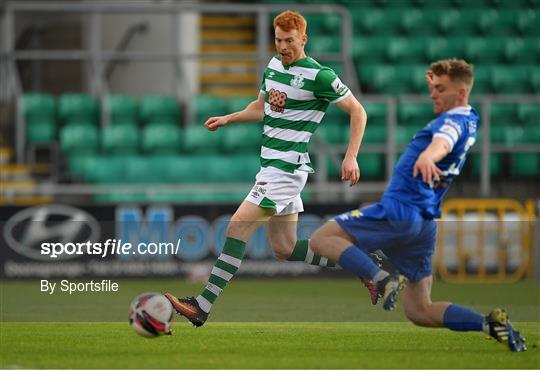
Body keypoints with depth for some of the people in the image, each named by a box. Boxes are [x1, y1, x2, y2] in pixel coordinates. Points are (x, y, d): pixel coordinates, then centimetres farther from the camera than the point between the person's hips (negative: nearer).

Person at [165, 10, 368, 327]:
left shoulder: (318, 75, -12)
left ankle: (203, 307, -15)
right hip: (271, 166, 9)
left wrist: (351, 157, -16)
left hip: (287, 167, -9)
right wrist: (227, 119, 13)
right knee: (285, 249, 11)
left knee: (238, 226, -15)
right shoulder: (273, 65, 12)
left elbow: (358, 111, -8)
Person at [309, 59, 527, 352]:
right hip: (424, 226, 10)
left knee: (322, 238, -10)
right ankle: (490, 323, -3)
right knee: (419, 312, 13)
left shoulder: (453, 121, -12)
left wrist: (427, 156, -58)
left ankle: (383, 280, -27)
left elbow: (443, 142, -38)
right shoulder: (470, 120, 17)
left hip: (398, 213, -10)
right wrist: (437, 83, 48)